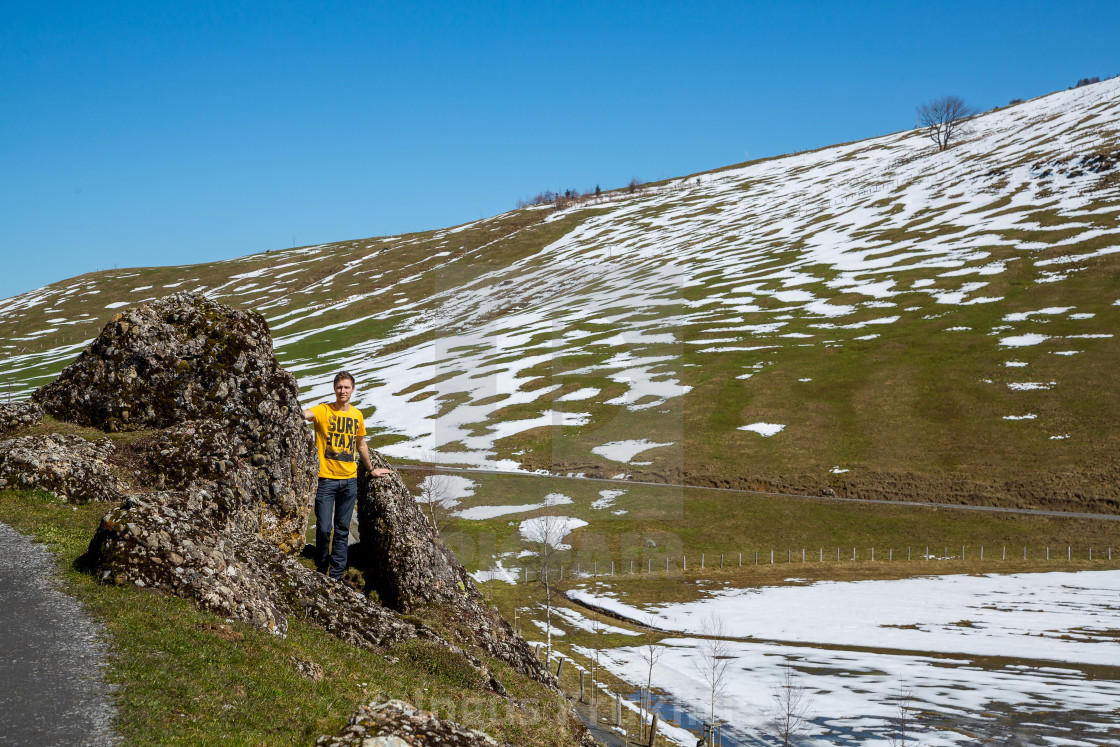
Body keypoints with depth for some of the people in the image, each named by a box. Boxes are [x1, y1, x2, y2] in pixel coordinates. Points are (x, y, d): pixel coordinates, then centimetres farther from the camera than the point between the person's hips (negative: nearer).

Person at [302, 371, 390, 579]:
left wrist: (371, 469, 31)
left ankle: (336, 575, 15)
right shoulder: (323, 410, -4)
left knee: (342, 530, 7)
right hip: (326, 478, -4)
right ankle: (321, 568, 18)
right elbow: (305, 414, -25)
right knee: (324, 528, -4)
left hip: (349, 479, 4)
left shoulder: (357, 415, 10)